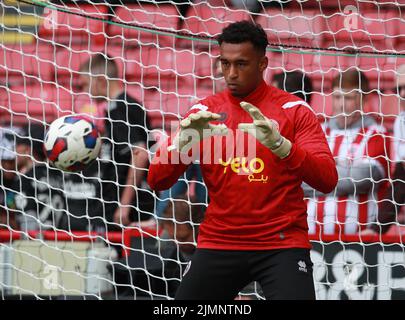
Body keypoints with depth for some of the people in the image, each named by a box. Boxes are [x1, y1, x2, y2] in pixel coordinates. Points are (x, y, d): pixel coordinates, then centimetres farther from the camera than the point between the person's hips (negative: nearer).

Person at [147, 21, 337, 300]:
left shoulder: (293, 110, -1)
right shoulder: (204, 112, 7)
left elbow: (327, 181, -11)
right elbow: (156, 181, 3)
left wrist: (280, 144, -27)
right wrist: (184, 141, -17)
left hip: (282, 243, -3)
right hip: (219, 244, 3)